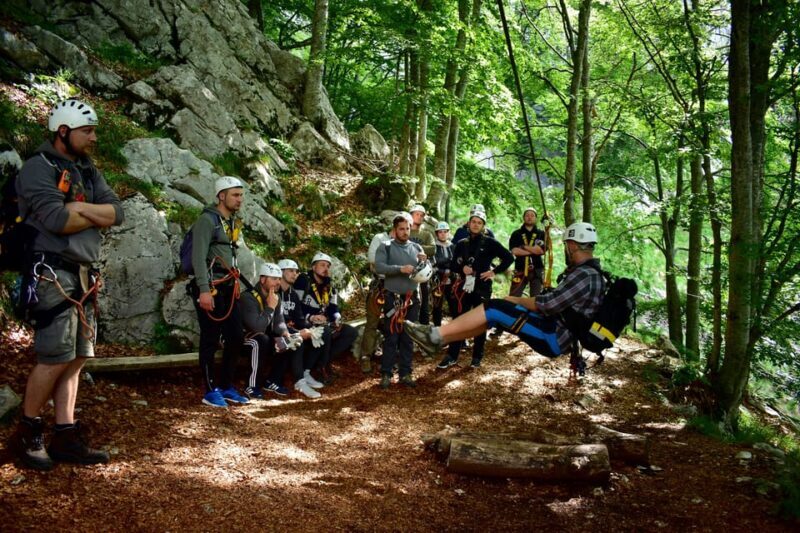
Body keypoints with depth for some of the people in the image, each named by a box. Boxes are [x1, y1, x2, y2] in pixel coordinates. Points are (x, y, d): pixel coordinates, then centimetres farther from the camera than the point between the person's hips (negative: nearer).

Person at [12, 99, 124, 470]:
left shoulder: (88, 172, 18)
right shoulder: (39, 168, -7)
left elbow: (117, 213, 6)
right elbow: (57, 220, -20)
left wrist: (80, 208, -10)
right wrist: (98, 216, -5)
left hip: (82, 276, 8)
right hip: (52, 274, -8)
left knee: (76, 359, 7)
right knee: (56, 358, -8)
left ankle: (65, 437, 13)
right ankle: (27, 432, 10)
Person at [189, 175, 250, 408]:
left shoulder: (233, 222, 17)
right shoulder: (207, 220, -9)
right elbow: (198, 257, -17)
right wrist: (204, 290, -24)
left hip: (228, 289, 9)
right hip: (210, 288, -9)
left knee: (236, 338, 9)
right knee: (211, 340, -3)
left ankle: (226, 387, 20)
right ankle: (211, 391, 6)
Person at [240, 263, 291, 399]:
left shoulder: (275, 297, 1)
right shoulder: (248, 297, -25)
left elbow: (278, 323, -2)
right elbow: (256, 327, -36)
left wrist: (285, 333, -23)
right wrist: (270, 307, -29)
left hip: (264, 338, 8)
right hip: (243, 337, -8)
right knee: (262, 341, -35)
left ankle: (272, 381, 3)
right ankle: (252, 386, -26)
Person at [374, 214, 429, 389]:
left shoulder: (416, 247, 10)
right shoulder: (386, 247, -1)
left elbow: (429, 270, 5)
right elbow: (378, 266, -16)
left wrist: (425, 262, -17)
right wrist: (400, 269, -26)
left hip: (412, 298, 4)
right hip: (393, 298, -4)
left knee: (408, 338, 8)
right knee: (391, 338, -1)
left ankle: (405, 373, 16)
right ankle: (386, 374, 5)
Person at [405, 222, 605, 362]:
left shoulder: (584, 275, -18)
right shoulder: (590, 272, 15)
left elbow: (547, 304, -21)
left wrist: (516, 300, -4)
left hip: (553, 338, -10)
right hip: (558, 332, 10)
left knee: (494, 308, -15)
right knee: (494, 313, 6)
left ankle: (436, 335, -10)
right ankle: (438, 339, 7)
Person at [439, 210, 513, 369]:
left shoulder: (489, 243, -1)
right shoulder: (461, 244, 8)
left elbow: (509, 257, -1)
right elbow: (453, 265, 10)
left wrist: (494, 272, -7)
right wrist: (462, 268, -11)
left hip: (482, 287, -2)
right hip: (464, 286, 2)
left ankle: (477, 357, 17)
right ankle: (452, 356, 9)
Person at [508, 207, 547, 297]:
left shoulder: (541, 234, 8)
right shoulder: (516, 234, 6)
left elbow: (542, 250, -8)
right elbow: (514, 251, -10)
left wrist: (524, 246, -8)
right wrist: (534, 251, -11)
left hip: (537, 270, 1)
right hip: (520, 270, -1)